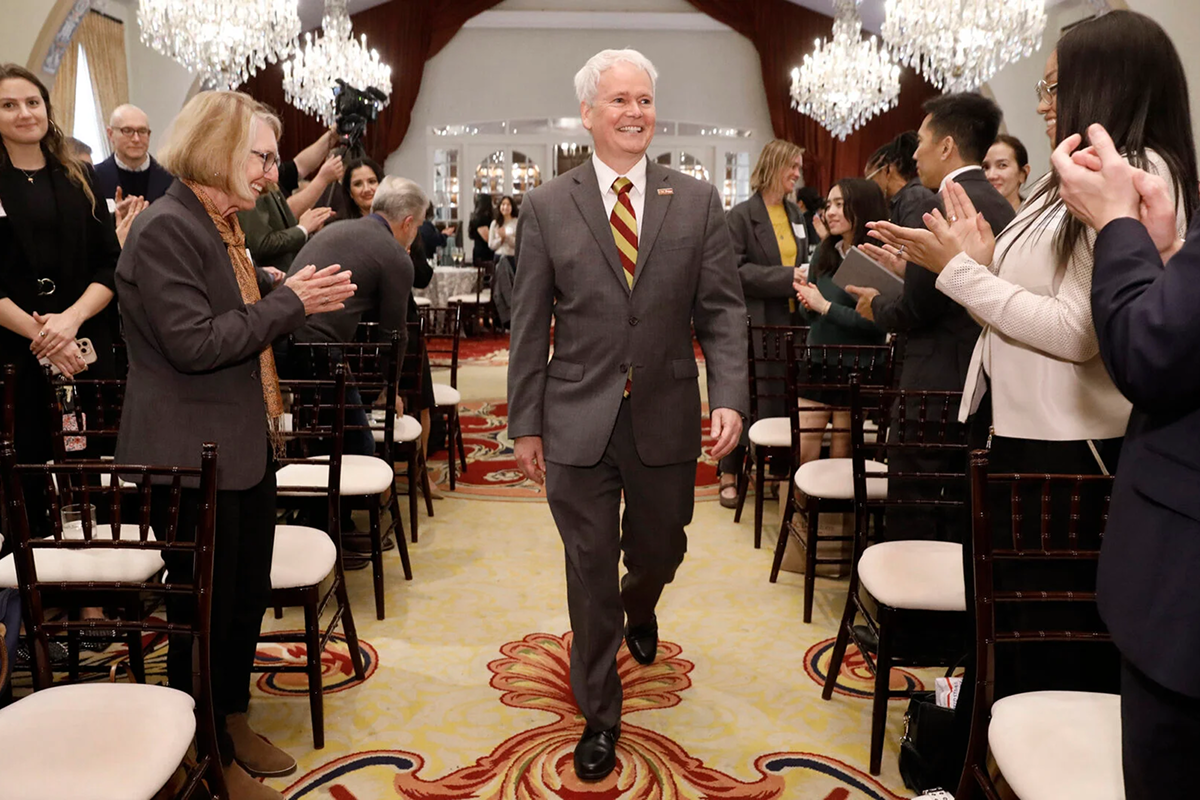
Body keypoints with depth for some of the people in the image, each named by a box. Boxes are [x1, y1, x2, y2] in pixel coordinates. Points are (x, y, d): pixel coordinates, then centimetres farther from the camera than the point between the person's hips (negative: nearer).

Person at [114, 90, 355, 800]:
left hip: (245, 447, 10)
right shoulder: (166, 228, -17)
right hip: (195, 457, -10)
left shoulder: (222, 227, 14)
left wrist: (302, 300, 7)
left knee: (249, 596, 19)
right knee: (205, 609, 5)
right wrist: (288, 303, -19)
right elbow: (193, 343, -24)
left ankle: (234, 723, 39)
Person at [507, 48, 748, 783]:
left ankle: (637, 611, 56)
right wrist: (525, 422, 1)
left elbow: (723, 309, -1)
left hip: (665, 419, 1)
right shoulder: (548, 206, -1)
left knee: (658, 553, 18)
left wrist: (730, 396, -14)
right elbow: (530, 325, 1)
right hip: (579, 421, -1)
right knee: (590, 572, 7)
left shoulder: (698, 201, 1)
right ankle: (600, 716, 26)